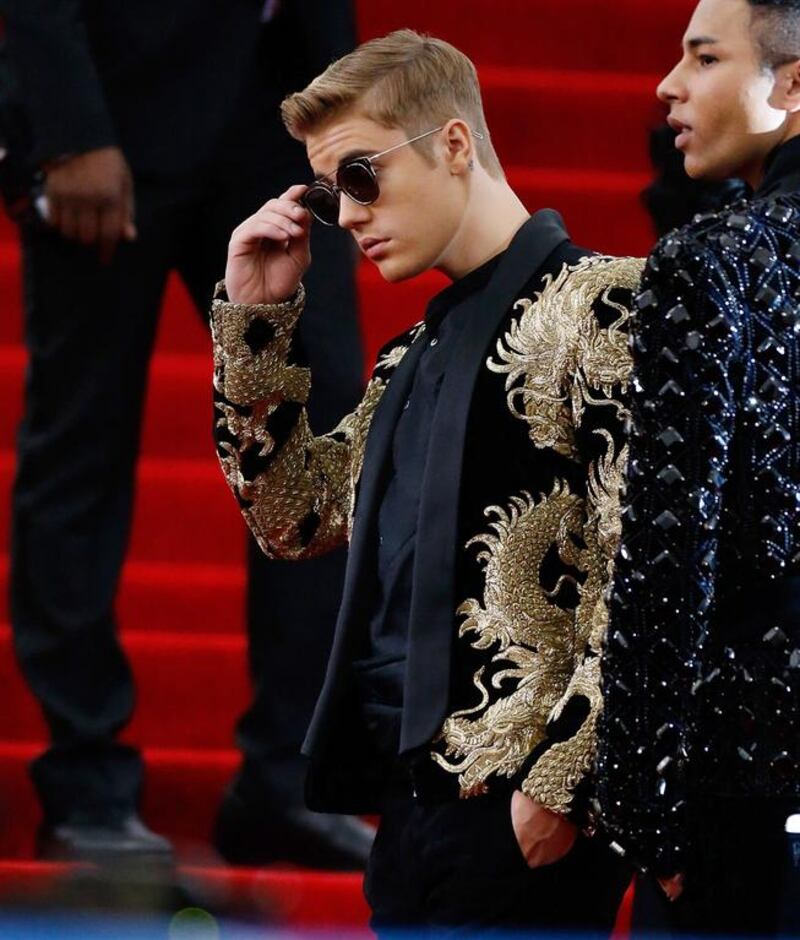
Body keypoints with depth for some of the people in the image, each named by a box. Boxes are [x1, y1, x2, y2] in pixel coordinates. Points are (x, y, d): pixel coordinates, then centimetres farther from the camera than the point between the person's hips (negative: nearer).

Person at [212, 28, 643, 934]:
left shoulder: (597, 309, -9)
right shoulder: (418, 355, 19)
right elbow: (296, 519, 26)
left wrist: (561, 780, -18)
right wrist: (255, 320, 17)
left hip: (523, 821, -8)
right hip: (411, 806, 8)